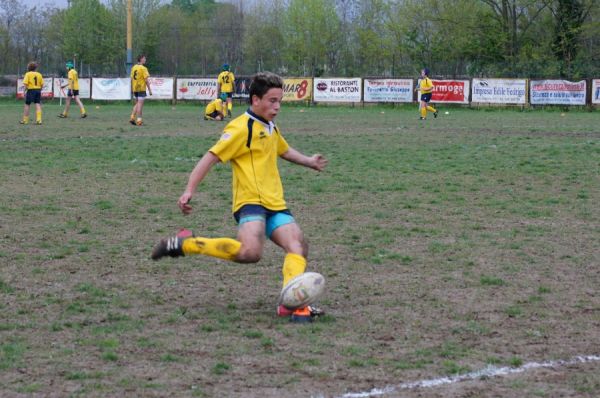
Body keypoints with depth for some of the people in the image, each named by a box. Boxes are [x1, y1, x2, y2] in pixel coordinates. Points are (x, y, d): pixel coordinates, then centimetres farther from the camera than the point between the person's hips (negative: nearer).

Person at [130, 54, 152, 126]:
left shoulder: (133, 68, 9)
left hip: (135, 89, 7)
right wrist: (149, 90, -8)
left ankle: (132, 118, 7)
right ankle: (139, 120, -3)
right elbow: (146, 80, -14)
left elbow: (132, 79, 13)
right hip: (141, 88, -7)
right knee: (140, 104, -3)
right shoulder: (143, 68, -12)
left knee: (137, 103, 17)